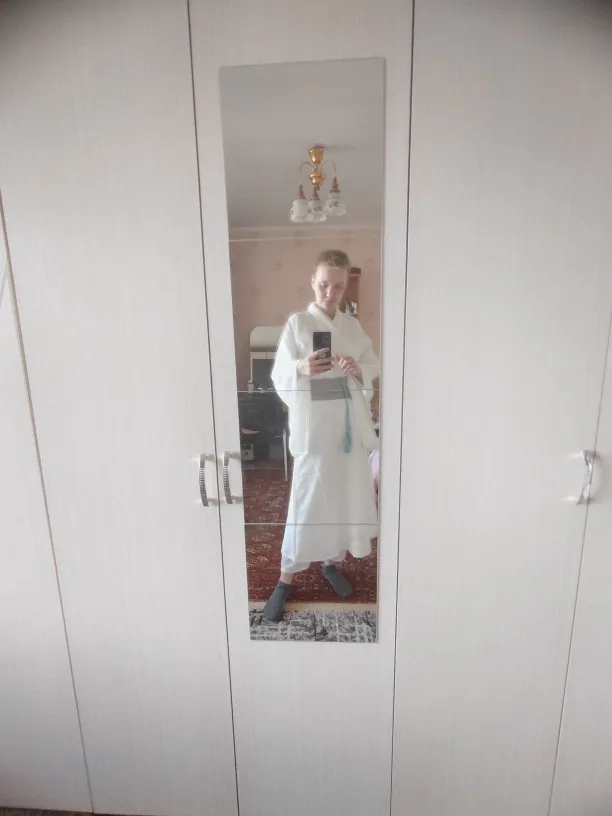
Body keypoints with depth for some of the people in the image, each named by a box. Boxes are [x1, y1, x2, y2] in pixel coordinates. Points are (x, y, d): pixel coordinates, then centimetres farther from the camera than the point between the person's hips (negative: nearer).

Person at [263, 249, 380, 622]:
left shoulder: (354, 326, 11)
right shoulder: (297, 323, -1)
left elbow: (375, 368, 10)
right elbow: (279, 376, -7)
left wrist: (358, 370, -12)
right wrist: (301, 368, -29)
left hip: (352, 425, 5)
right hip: (314, 427, -4)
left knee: (349, 498, 12)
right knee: (306, 503, -1)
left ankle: (334, 562, 34)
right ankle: (286, 578, 16)